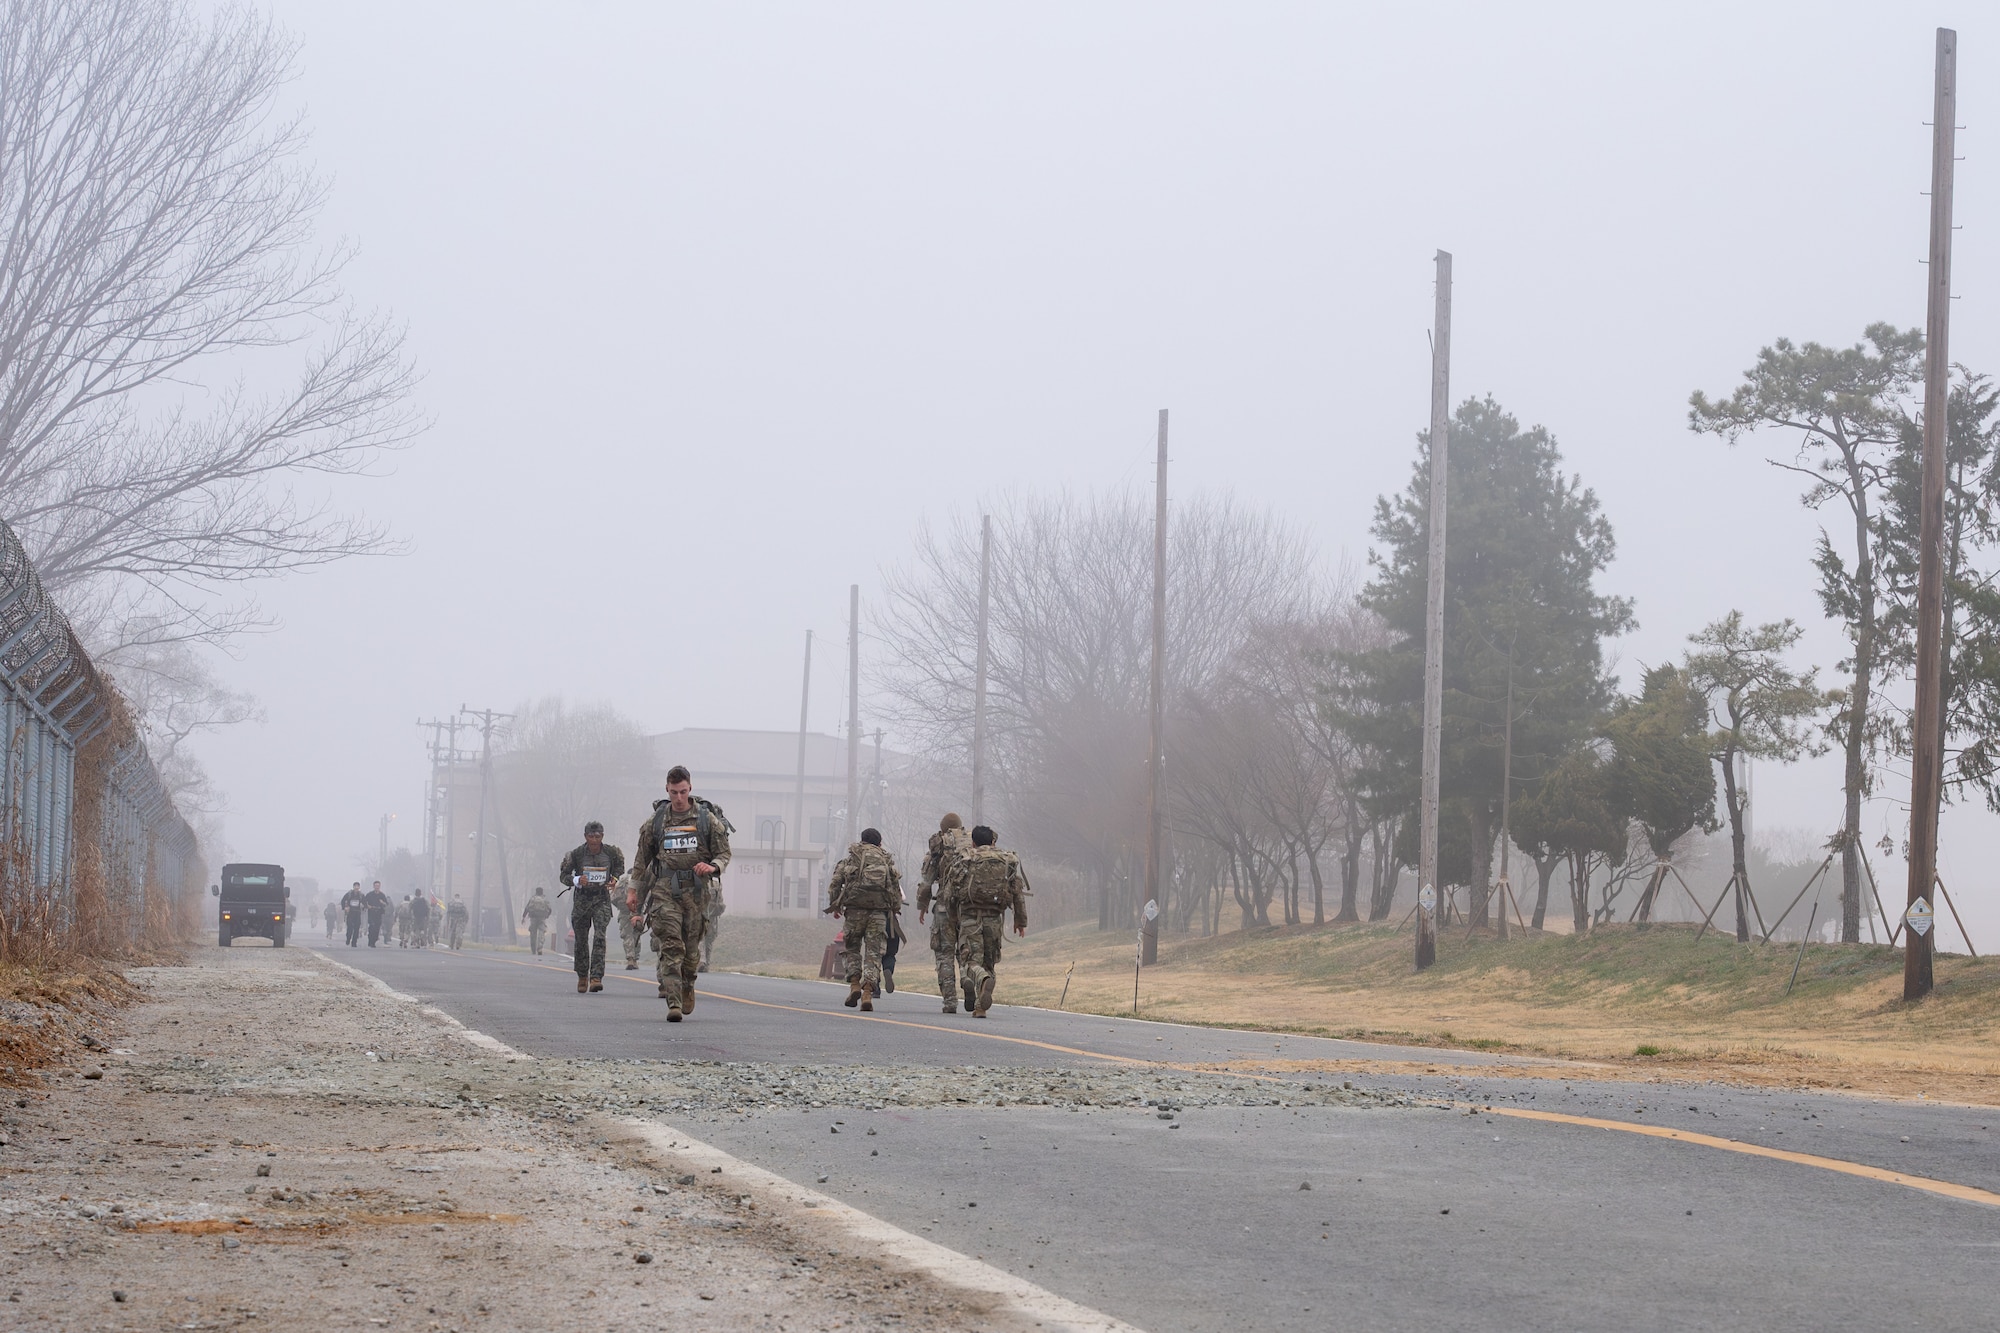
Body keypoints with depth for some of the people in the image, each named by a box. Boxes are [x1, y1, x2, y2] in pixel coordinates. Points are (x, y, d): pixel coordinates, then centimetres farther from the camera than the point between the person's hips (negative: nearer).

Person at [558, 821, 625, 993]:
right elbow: (563, 874, -4)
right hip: (582, 897, 1)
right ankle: (582, 977, 24)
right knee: (581, 940, 6)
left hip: (602, 898, -1)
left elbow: (619, 866, 14)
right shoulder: (576, 854, -9)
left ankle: (596, 978, -21)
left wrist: (615, 879, -7)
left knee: (600, 937, -16)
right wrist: (576, 880, -24)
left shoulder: (611, 852, -5)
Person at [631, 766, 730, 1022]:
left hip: (696, 889, 0)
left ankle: (687, 987, 37)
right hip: (665, 889, 0)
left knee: (691, 948, 8)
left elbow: (724, 852, 6)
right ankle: (673, 1003, -19)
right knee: (670, 946, -12)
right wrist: (635, 889, 15)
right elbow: (642, 857, 15)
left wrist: (712, 867, -15)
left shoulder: (707, 818, 2)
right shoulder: (656, 820, 6)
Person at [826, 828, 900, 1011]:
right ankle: (868, 992, -14)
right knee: (873, 952, 0)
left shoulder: (850, 860, 12)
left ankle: (854, 984, 0)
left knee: (853, 948, 16)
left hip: (855, 908, 0)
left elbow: (835, 883, 6)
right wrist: (895, 909, 18)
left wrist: (834, 905, 14)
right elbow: (896, 888, 10)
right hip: (879, 910, 0)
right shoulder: (887, 861, 15)